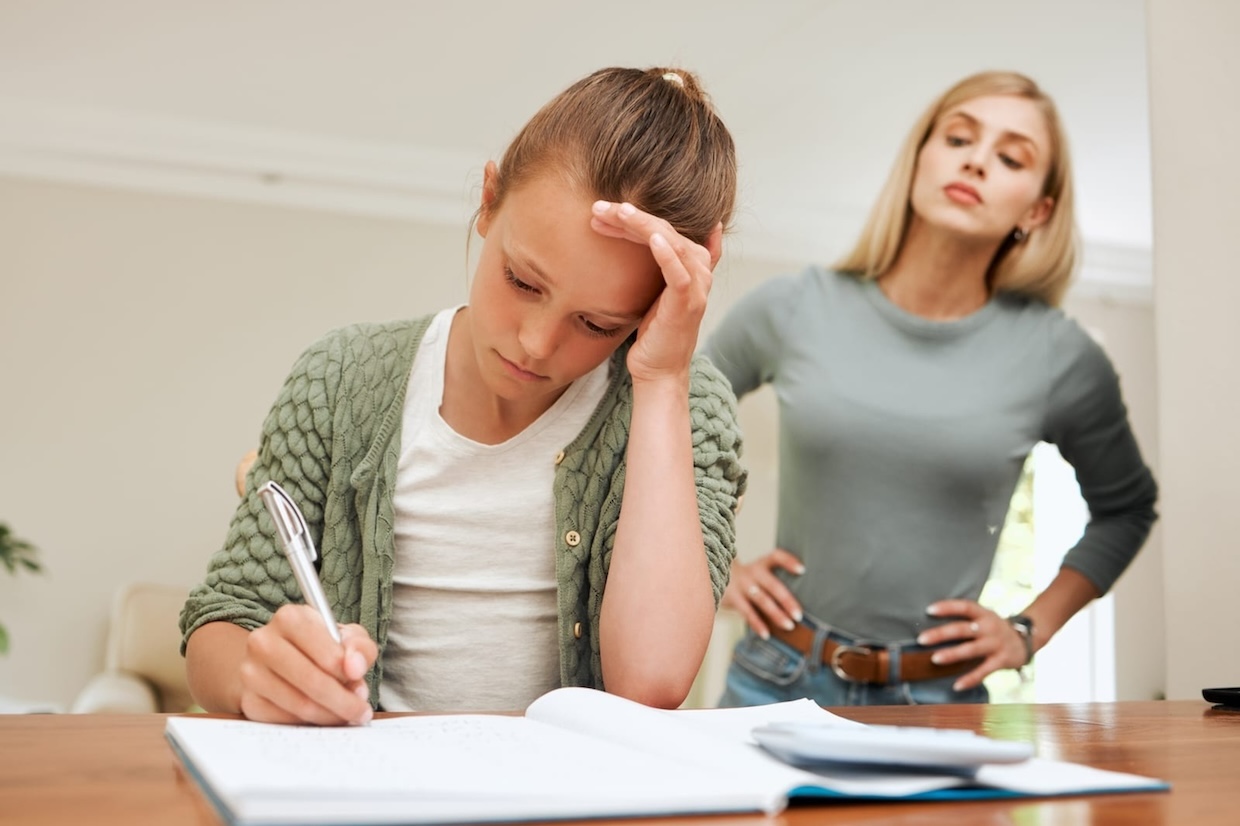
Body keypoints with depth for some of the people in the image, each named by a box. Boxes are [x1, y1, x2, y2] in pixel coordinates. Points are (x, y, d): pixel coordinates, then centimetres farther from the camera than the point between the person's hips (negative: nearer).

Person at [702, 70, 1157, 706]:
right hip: (777, 678, 0)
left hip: (940, 697, 0)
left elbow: (1125, 508, 12)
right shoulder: (792, 309, -5)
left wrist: (1029, 630, 3)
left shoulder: (1058, 356, -5)